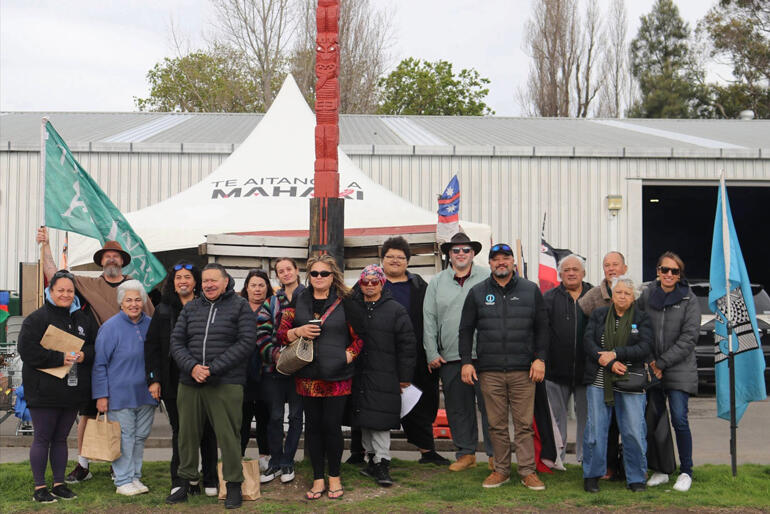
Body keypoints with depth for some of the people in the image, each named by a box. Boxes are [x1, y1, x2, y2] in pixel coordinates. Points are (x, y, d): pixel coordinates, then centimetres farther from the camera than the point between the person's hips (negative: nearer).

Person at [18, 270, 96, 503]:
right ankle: (39, 487, 10)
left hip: (73, 391, 5)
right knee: (42, 438, 2)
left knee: (61, 438, 13)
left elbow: (96, 346, 12)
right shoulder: (36, 319, -6)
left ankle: (59, 484, 21)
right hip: (44, 391, -5)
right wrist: (60, 358, -20)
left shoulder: (82, 319, 12)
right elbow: (27, 351, -15)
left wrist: (83, 355, -10)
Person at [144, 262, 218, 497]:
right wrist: (153, 379, -1)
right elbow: (151, 345, 6)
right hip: (174, 381, 1)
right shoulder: (163, 310, 8)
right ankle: (182, 481, 15)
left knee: (206, 430, 4)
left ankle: (210, 480, 16)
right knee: (180, 431, 7)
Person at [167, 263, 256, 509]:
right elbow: (176, 341, 11)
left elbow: (247, 342, -7)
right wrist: (192, 367, -9)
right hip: (189, 383, 4)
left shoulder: (240, 306, 2)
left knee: (228, 435, -2)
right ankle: (185, 483, 23)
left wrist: (213, 368, -12)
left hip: (226, 384, -4)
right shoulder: (191, 308, 14)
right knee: (187, 434, 10)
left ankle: (233, 485, 11)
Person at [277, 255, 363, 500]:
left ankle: (334, 476, 18)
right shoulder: (298, 302, 8)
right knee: (313, 425, 7)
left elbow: (359, 337, 5)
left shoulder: (344, 303, 2)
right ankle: (318, 478, 18)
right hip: (307, 376, 2)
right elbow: (282, 334, 10)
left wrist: (347, 357, -6)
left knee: (332, 426, 0)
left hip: (337, 377, -2)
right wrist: (299, 331, -8)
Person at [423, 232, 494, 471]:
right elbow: (429, 320, 9)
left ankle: (495, 454, 9)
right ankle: (466, 453, 21)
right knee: (458, 408, 9)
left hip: (484, 355, -3)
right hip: (450, 357, 3)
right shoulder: (437, 283, 11)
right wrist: (432, 354, 3)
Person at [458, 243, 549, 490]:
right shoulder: (477, 293, 9)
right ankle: (501, 470, 17)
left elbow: (541, 327, 9)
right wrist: (466, 361, 2)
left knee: (524, 423, 1)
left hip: (523, 370, -1)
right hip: (489, 370, 1)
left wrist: (540, 359, 0)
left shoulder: (531, 290, 8)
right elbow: (466, 329, 11)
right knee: (496, 424, 6)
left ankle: (528, 471, 9)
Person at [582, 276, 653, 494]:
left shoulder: (642, 319, 7)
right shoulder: (598, 315, 11)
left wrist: (614, 354, -14)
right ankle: (592, 475, 16)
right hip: (599, 382, 1)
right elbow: (588, 342, 0)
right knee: (595, 429, 2)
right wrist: (608, 363, -13)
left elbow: (644, 348, -6)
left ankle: (636, 478, 14)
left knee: (634, 432, -1)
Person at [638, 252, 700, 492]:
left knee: (679, 420, -7)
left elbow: (688, 338, -7)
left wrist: (662, 363, -11)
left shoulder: (688, 300, -3)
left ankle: (686, 472, 7)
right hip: (652, 370, 3)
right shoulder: (647, 295, 4)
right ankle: (660, 470, 18)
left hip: (679, 370, -3)